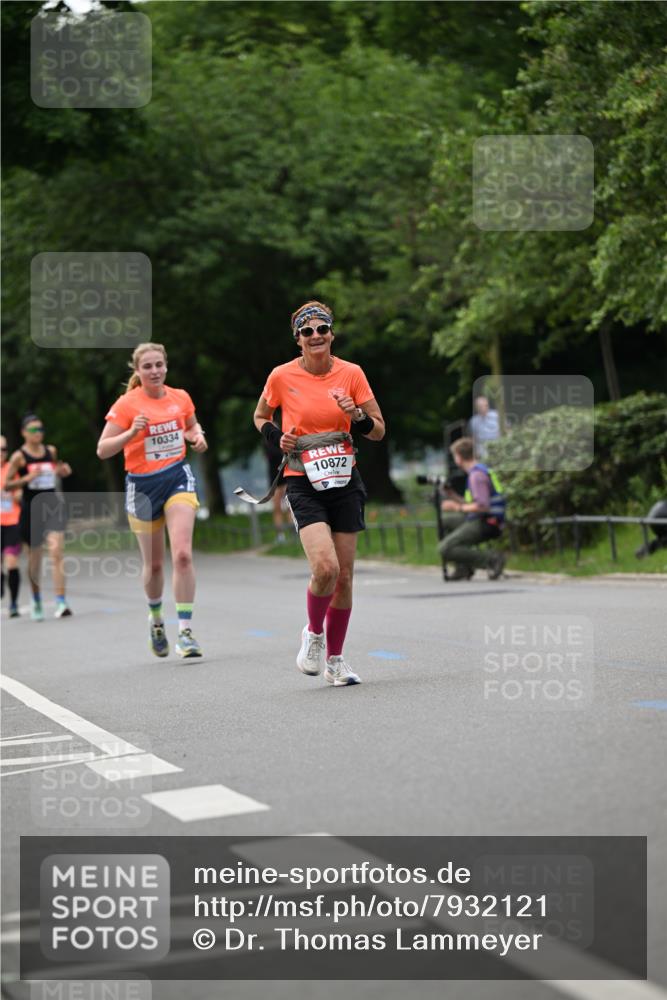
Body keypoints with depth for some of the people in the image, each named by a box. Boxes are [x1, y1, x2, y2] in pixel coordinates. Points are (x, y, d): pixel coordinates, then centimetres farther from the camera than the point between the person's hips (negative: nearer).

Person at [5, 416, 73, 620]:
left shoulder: (51, 451, 7)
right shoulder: (19, 456, -5)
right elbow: (7, 484, -5)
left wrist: (63, 471, 3)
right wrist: (28, 478, -19)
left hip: (52, 505, 2)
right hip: (31, 508, -2)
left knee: (57, 551, -14)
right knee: (34, 556, 10)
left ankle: (61, 603, -18)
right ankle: (36, 602, 30)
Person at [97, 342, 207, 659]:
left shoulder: (180, 397, 2)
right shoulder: (126, 405, -9)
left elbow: (192, 425, 23)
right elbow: (102, 449, -10)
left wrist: (197, 436, 0)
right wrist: (131, 432, -26)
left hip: (178, 478, 1)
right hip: (142, 485, -1)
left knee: (182, 553, -18)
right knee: (154, 564, 9)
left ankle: (185, 631, -14)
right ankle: (156, 617, 39)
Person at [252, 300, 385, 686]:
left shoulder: (351, 373, -1)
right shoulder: (282, 376, -4)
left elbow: (379, 431, 4)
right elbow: (260, 416, 14)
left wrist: (356, 417, -16)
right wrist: (277, 438, -5)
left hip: (345, 481, 3)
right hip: (304, 483, -2)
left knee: (345, 576, 4)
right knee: (325, 568, -21)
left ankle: (335, 658, 21)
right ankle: (313, 633, 9)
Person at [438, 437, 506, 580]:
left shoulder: (476, 475, -15)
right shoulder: (480, 470, 17)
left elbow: (482, 506, -24)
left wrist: (458, 507, -14)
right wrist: (453, 496, 13)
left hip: (486, 524, -10)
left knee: (445, 549, -13)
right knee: (444, 520, 22)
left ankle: (492, 559, -14)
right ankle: (463, 568, 13)